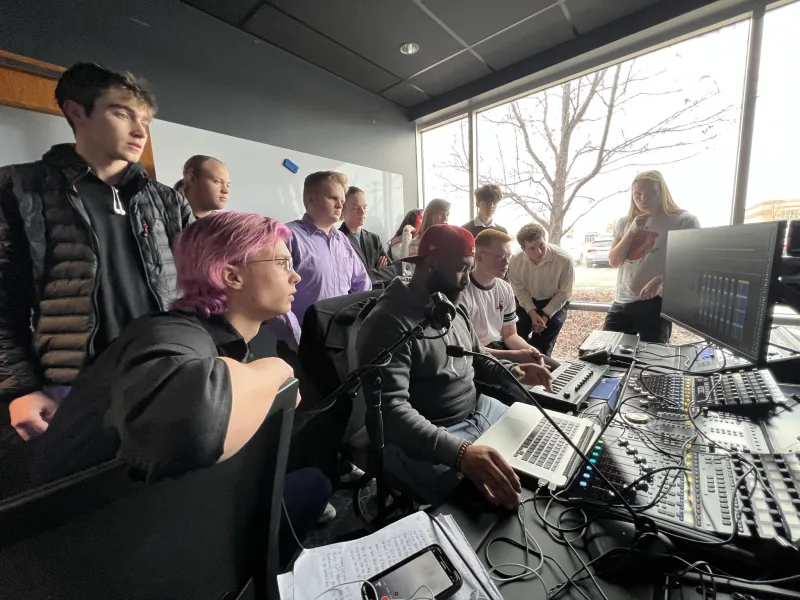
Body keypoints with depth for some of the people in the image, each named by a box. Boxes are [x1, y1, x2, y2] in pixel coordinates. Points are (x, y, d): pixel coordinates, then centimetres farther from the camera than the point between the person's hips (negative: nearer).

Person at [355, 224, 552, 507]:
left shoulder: (454, 309, 8)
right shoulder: (388, 323, -23)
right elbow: (391, 411, -30)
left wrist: (512, 371, 0)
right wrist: (460, 452, -41)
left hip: (480, 410, 9)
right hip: (426, 441, -8)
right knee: (501, 502, -26)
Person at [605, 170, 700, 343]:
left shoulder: (685, 221, -1)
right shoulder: (624, 223, 11)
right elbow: (613, 261, 4)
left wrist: (660, 280, -22)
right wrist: (632, 231, -7)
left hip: (655, 303, -4)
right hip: (622, 302, 4)